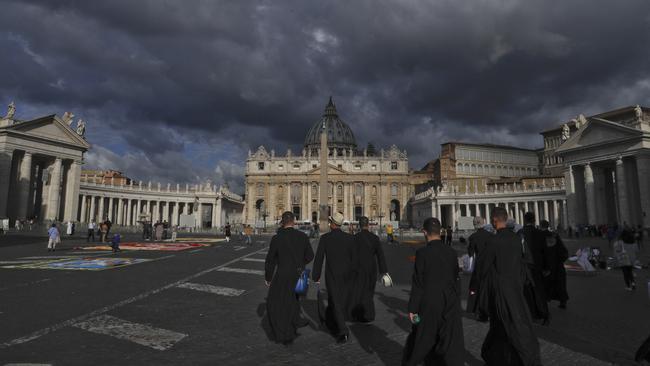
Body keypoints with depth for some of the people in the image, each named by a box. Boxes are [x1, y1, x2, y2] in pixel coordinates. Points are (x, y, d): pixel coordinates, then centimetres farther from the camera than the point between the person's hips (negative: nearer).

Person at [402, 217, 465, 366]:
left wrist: (412, 308, -5)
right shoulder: (451, 252, -2)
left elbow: (417, 282, -12)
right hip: (450, 304, 3)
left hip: (429, 304, -3)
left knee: (420, 340, 15)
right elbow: (456, 280, 7)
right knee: (452, 343, 9)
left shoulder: (422, 253, -14)